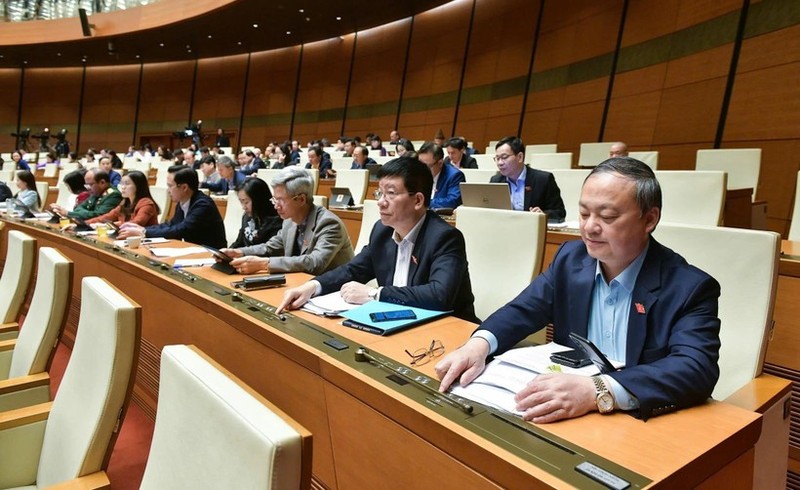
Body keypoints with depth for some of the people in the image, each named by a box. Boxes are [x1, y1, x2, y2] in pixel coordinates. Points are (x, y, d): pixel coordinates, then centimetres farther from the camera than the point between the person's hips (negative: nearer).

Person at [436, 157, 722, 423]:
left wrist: (597, 391, -39)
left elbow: (698, 370, -24)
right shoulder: (571, 258, 1)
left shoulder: (691, 288, -12)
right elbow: (523, 311, 4)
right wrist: (479, 343, -17)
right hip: (567, 416, 4)